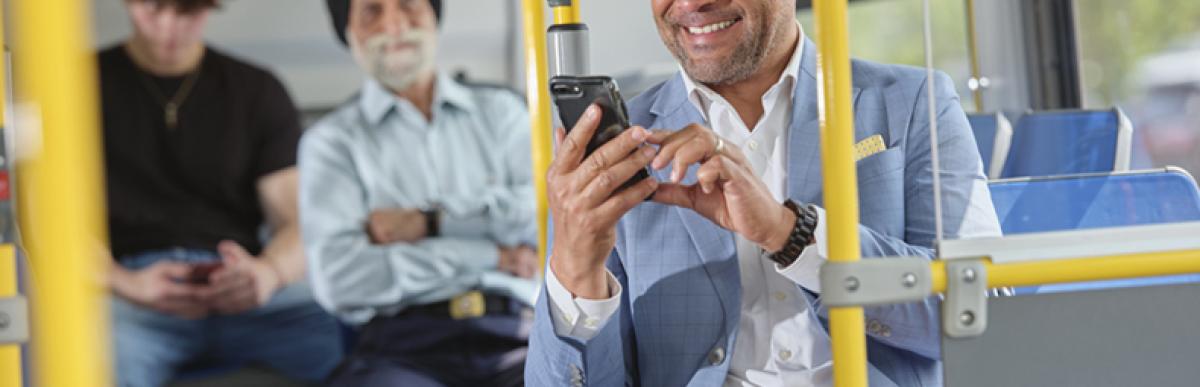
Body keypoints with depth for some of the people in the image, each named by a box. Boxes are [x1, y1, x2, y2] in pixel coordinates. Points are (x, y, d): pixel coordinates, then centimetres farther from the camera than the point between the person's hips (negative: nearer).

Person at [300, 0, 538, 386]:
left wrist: (431, 221, -3)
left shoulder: (499, 111, 20)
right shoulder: (331, 140, 11)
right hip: (406, 345, -1)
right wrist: (490, 255, -2)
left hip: (515, 331, 1)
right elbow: (339, 280, -5)